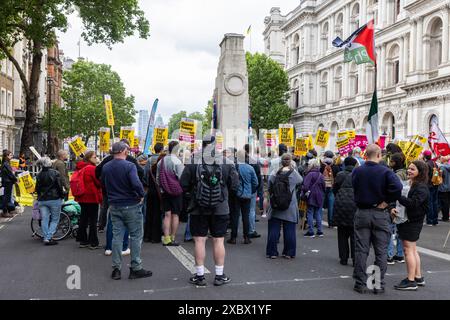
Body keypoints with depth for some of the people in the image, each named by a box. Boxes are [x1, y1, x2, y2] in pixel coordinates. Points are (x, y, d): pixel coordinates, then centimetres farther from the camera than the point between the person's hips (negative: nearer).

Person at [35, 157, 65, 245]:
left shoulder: (39, 175, 5)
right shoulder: (55, 173, -10)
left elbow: (37, 188, 11)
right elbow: (60, 186, -10)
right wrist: (62, 195, 3)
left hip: (42, 200, 4)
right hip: (54, 199, -4)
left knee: (44, 219, 8)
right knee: (55, 219, 5)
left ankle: (46, 238, 8)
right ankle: (49, 237, -4)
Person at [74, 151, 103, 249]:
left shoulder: (80, 168, 8)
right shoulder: (92, 168, -17)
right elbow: (99, 182, -14)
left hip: (82, 198, 8)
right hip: (92, 198, -8)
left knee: (83, 219, 15)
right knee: (93, 221, -1)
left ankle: (83, 241, 22)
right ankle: (93, 243, 3)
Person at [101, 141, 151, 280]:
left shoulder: (106, 167, 5)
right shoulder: (129, 166, -16)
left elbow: (102, 183, 18)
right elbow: (136, 183, -27)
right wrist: (142, 195, -12)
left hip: (114, 206, 6)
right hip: (131, 206, -5)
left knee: (117, 236, 11)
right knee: (136, 236, 5)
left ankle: (116, 269, 14)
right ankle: (136, 268, 8)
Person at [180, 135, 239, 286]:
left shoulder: (193, 162, -6)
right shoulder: (227, 163, -4)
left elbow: (183, 185, -4)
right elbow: (235, 186, 0)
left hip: (199, 209, -1)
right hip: (221, 209, 1)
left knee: (199, 241, 7)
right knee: (218, 241, 9)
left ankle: (200, 276, 13)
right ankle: (219, 276, 17)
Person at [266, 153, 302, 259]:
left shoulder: (275, 174, -7)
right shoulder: (294, 174, -9)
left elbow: (269, 187, 1)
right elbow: (301, 181, 11)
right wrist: (293, 169, 11)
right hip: (290, 207, -1)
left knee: (274, 229, 7)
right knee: (289, 230, 8)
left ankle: (272, 252, 12)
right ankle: (289, 252, 14)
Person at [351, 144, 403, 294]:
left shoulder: (356, 171, -2)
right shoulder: (385, 171, -10)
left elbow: (354, 189, 2)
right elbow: (397, 187, -23)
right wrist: (386, 201, -13)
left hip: (361, 213, 2)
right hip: (380, 214, -2)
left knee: (361, 250, 8)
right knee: (381, 252, 9)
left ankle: (360, 284, 12)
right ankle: (379, 284, 13)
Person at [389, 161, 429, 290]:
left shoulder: (421, 187, -14)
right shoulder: (410, 184, 12)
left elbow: (413, 203, -26)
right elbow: (402, 200, 12)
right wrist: (393, 208, -7)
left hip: (413, 222, -9)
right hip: (406, 220, 9)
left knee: (408, 250, -5)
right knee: (413, 250, 15)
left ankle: (411, 281, 1)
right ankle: (418, 277, 26)